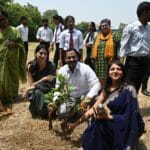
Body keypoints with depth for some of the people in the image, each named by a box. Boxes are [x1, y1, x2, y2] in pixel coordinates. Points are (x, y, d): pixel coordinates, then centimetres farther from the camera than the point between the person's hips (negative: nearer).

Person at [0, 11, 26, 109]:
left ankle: (13, 96, 32)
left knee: (13, 78, 12)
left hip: (12, 60, 0)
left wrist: (15, 44, -18)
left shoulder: (14, 30, 1)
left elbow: (21, 43, 1)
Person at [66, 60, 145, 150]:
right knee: (89, 138, -20)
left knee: (101, 124, -29)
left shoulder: (129, 90, -12)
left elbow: (131, 115, -16)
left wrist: (108, 116, -26)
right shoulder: (106, 89, 7)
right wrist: (76, 124, 3)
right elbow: (94, 109, 7)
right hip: (111, 124, 5)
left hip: (128, 126, -5)